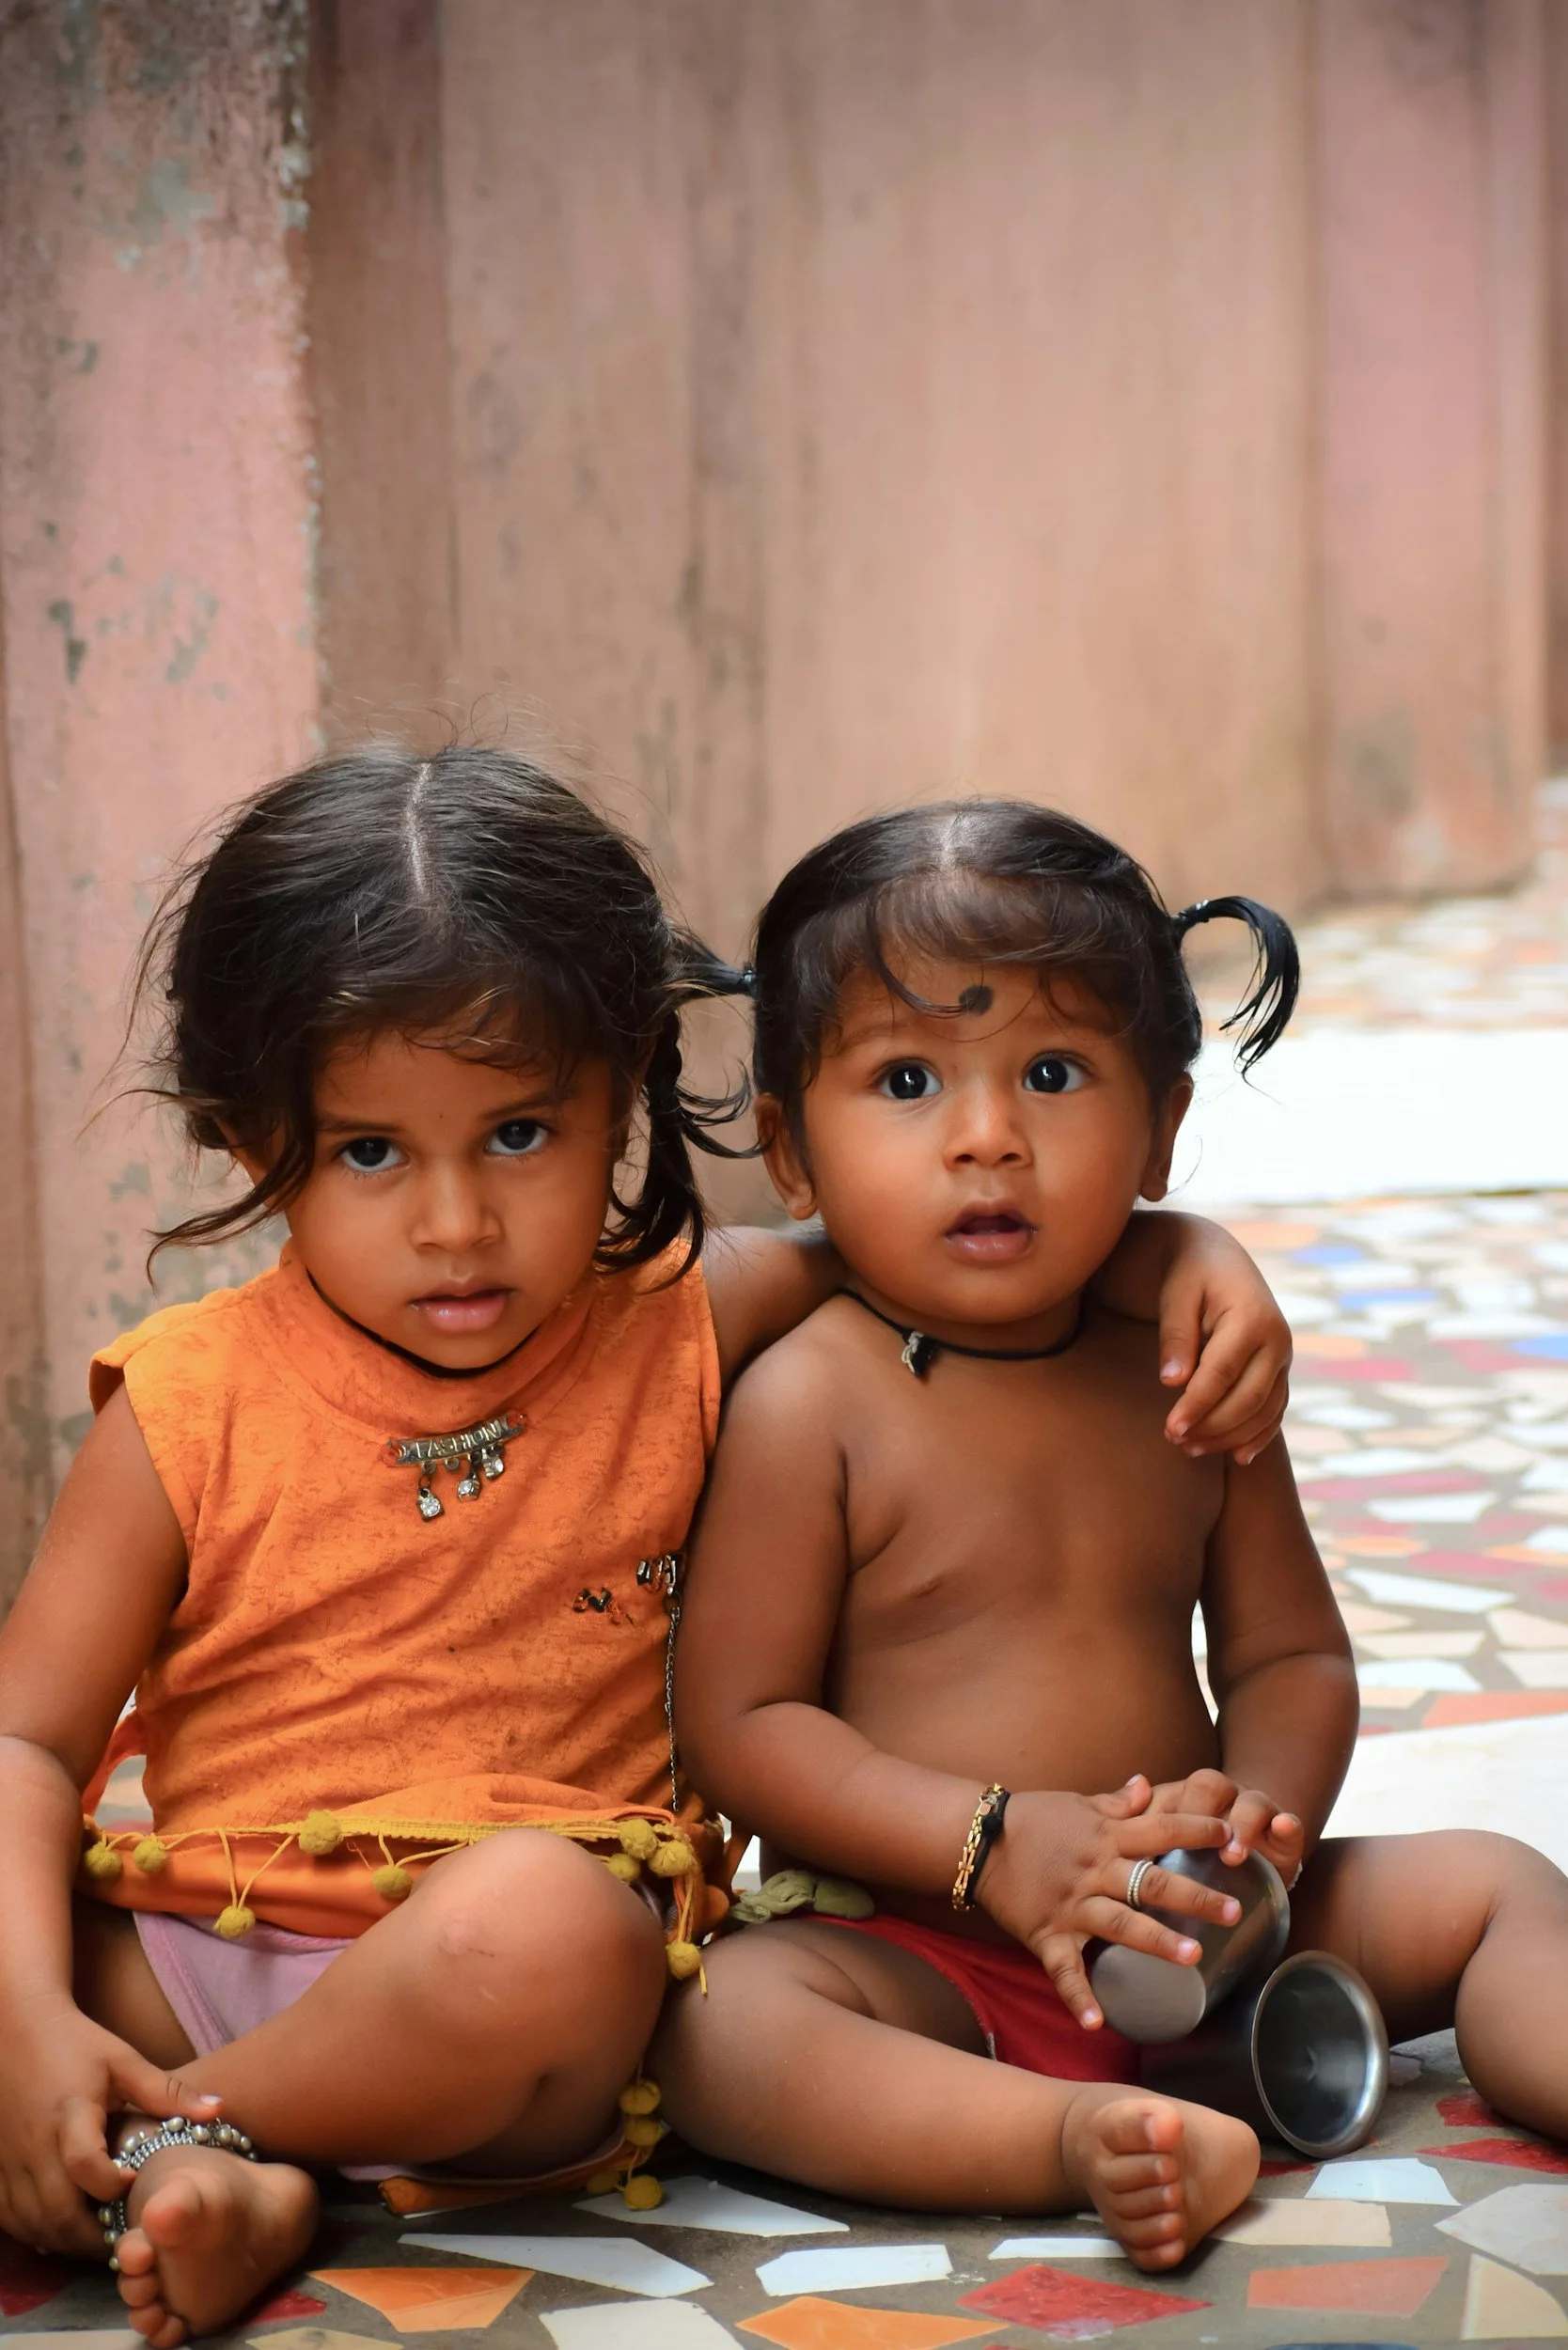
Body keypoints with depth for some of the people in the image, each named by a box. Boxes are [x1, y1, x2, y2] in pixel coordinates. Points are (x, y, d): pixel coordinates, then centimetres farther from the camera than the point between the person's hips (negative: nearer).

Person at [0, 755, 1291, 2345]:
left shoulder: (679, 1335, 4)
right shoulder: (191, 1409, 1)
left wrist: (1184, 1254, -5)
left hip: (505, 1977, -1)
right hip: (182, 1958, 1)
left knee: (539, 1921, -37)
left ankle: (174, 2127, -18)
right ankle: (215, 2187, -27)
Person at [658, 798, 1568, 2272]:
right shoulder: (809, 1404, -9)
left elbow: (1292, 1653, 11)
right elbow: (737, 1723, -11)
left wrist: (1265, 1810, -13)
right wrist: (998, 1844, -22)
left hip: (1191, 1930, 5)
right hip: (919, 1955, -5)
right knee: (718, 2023, -34)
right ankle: (1084, 2141, -48)